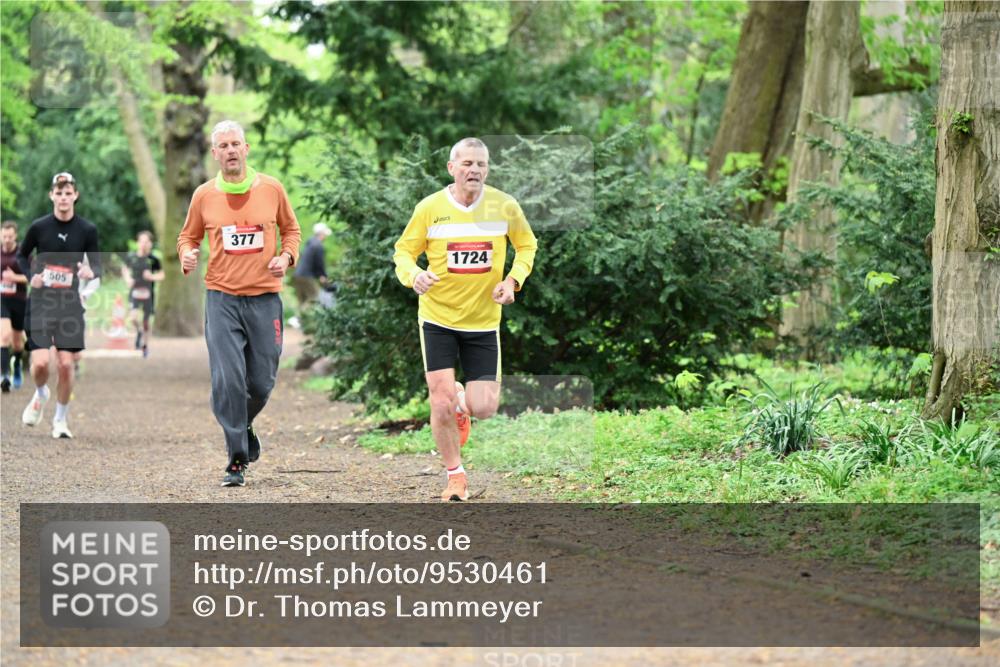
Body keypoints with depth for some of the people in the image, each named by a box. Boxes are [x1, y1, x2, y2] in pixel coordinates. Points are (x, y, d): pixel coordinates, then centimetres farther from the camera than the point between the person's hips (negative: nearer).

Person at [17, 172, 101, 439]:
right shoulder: (39, 227, -2)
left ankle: (61, 419, 14)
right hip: (41, 302, -1)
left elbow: (97, 265, 6)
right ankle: (40, 395, 24)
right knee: (40, 363, -11)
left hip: (70, 304, 1)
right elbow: (21, 255, 13)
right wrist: (30, 275, -6)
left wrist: (92, 273, -18)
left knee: (66, 364, -4)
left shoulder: (87, 230, -1)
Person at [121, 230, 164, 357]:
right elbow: (125, 268, 18)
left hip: (148, 293, -1)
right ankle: (139, 331, 16)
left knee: (145, 322, 7)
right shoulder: (131, 257, -1)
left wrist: (152, 277, -18)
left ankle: (145, 346, 28)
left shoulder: (153, 259, -6)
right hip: (134, 292, 1)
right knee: (133, 318, -18)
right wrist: (127, 279, 0)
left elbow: (161, 275, 2)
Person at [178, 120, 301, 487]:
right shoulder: (204, 195, 2)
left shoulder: (272, 189, 3)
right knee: (227, 379, -12)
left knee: (262, 381, 5)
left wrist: (286, 256, -2)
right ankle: (237, 459, -3)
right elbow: (189, 235, 16)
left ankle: (243, 425, 38)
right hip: (222, 299, -1)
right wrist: (187, 254, -6)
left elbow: (291, 229, 17)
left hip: (265, 298, 1)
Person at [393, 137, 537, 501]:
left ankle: (463, 400, 36)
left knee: (483, 409, -3)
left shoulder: (505, 206, -5)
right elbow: (404, 251, 0)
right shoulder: (429, 208, -9)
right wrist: (413, 274, -23)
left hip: (483, 320, 1)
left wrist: (513, 280, -8)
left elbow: (527, 245, 10)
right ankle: (455, 475, 14)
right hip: (437, 318, -1)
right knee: (441, 404, -9)